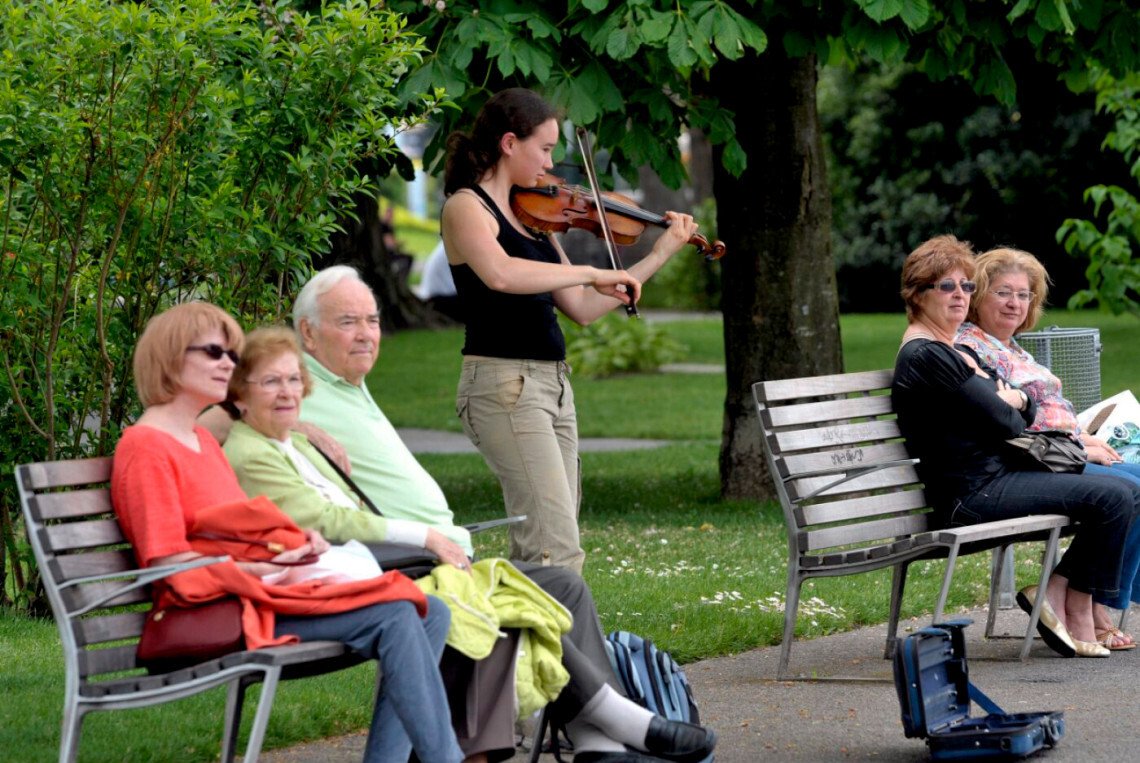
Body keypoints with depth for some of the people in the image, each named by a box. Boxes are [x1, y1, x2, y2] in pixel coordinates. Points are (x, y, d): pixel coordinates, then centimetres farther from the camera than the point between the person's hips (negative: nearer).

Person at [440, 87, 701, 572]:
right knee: (557, 551, -17)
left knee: (534, 550, 5)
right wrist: (591, 273, -22)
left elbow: (581, 308, 17)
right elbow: (500, 274, -28)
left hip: (552, 384, 9)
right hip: (504, 385, -9)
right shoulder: (466, 207, -7)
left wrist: (659, 255, 17)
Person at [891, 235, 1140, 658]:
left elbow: (1025, 412, 19)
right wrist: (1010, 410, 7)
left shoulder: (957, 350, 21)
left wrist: (1016, 400, -4)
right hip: (974, 492, -11)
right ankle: (1078, 613, -5)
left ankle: (1055, 592, 1)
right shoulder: (925, 356, -13)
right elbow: (1002, 424, -16)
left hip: (998, 476, 11)